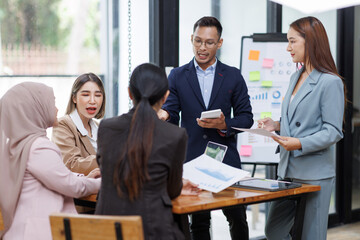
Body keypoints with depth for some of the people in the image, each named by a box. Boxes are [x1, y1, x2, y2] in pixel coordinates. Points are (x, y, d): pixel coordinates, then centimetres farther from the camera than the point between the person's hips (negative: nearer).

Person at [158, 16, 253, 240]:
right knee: (199, 221, 4)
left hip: (226, 158, 0)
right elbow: (172, 113, 2)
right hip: (192, 159, 0)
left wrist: (224, 125, -14)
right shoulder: (177, 76, 6)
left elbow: (246, 117, 5)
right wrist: (164, 115, -22)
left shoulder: (233, 76, 6)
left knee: (238, 217, 3)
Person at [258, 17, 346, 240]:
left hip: (315, 173, -8)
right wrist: (277, 125, 5)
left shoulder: (330, 82, -12)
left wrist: (301, 144, -25)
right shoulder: (296, 78, 14)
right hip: (289, 170, 8)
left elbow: (333, 131, -15)